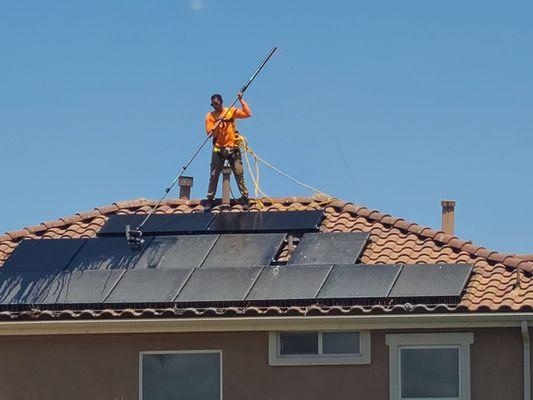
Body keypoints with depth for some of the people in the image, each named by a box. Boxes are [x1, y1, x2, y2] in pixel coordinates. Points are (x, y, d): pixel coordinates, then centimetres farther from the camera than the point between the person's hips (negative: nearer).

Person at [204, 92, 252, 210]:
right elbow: (210, 132, -4)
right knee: (214, 175, 1)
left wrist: (241, 100, -9)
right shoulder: (210, 116, 4)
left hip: (233, 148, -1)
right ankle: (210, 200, 7)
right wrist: (219, 123, -16)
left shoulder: (232, 111, 3)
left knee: (239, 173, -4)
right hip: (218, 149, 1)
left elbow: (248, 114, -4)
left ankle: (245, 198, -1)